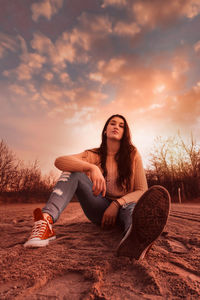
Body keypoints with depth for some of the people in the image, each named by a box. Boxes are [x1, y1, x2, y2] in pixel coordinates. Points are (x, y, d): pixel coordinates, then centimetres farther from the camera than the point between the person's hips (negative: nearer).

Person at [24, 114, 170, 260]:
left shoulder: (133, 154, -2)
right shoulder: (94, 155, -2)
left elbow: (142, 191, -6)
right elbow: (59, 161, -18)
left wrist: (117, 203, -24)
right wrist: (92, 167, -36)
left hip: (124, 207, 0)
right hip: (100, 208, 1)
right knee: (73, 170, -18)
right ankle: (47, 220, -38)